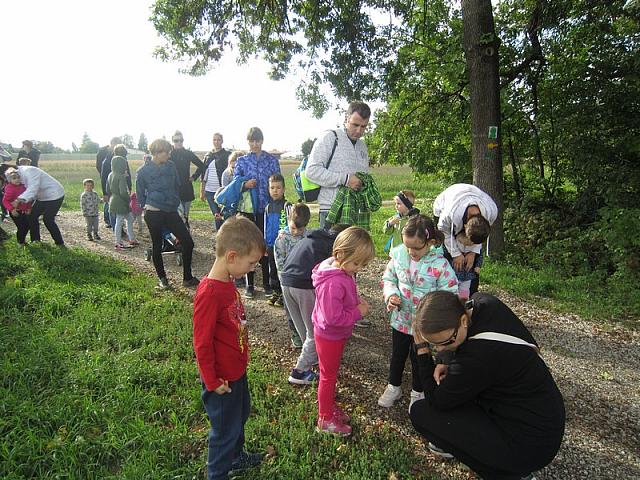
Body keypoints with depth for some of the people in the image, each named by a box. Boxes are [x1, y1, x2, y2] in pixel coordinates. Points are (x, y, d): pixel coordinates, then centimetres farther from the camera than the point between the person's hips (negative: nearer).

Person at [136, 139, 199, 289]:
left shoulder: (171, 166, 4)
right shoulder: (144, 171, -6)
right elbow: (140, 194, 5)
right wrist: (146, 207, 6)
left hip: (171, 212, 4)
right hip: (154, 214, -4)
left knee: (188, 242, -1)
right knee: (157, 246, 8)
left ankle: (187, 278, 12)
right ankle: (162, 279, 24)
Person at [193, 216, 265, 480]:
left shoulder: (228, 283, -3)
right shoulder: (209, 294, -31)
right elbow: (202, 344, -25)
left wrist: (240, 363, 17)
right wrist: (212, 382, -16)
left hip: (237, 370, 9)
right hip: (223, 379, -9)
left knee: (240, 415, 29)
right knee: (225, 430, 12)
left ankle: (236, 456, 53)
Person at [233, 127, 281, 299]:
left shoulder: (272, 160, 6)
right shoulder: (241, 161, 6)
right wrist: (245, 185, -15)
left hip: (267, 208, 0)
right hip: (247, 209, 0)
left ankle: (266, 282, 18)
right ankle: (249, 284, 16)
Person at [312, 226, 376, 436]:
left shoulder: (345, 273, -4)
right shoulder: (333, 283, -35)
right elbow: (333, 317, -33)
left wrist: (359, 303, -6)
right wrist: (358, 312, -22)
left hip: (338, 334, 9)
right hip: (329, 336, -8)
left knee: (332, 373, 25)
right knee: (328, 376, 10)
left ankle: (330, 406, 45)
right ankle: (325, 419, 30)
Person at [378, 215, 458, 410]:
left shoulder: (440, 264, -24)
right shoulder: (399, 254, -13)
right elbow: (388, 278, 1)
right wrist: (391, 295, -17)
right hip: (401, 318, 3)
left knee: (419, 358, 19)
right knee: (397, 354, 22)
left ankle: (417, 392, 45)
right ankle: (393, 387, 47)